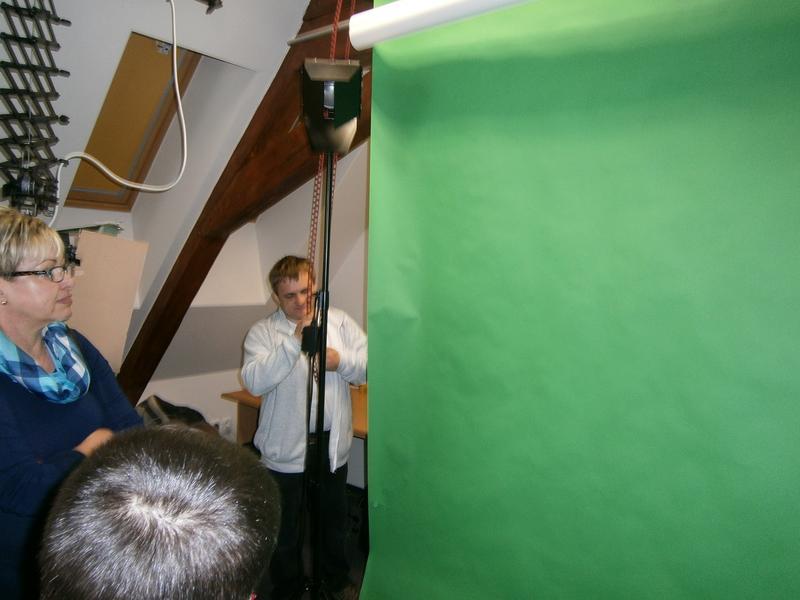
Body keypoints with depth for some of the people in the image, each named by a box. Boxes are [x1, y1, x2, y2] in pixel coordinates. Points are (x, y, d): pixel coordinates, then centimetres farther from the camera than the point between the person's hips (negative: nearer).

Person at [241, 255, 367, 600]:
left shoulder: (340, 321, 0)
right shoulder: (262, 332, -8)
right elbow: (254, 381, -24)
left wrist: (340, 361, -22)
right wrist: (295, 341, -30)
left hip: (332, 444, 3)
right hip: (285, 451, -3)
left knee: (335, 522, 23)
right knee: (285, 531, 15)